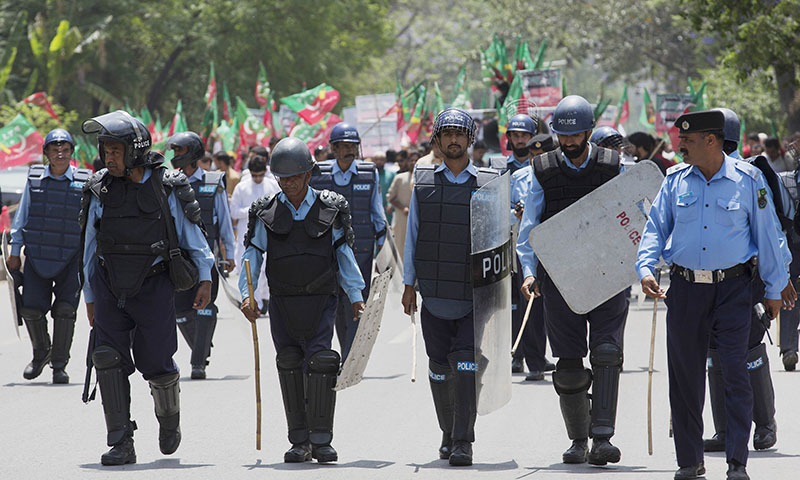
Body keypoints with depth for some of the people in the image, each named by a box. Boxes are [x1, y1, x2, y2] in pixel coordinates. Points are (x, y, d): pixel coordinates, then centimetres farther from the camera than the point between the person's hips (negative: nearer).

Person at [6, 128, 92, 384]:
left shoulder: (84, 181, 0)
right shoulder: (34, 178, 4)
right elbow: (22, 216, 11)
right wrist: (14, 252, 10)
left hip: (71, 258, -2)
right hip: (37, 255, 2)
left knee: (65, 309, -9)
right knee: (31, 308, -3)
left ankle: (60, 365, 5)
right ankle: (41, 353, 23)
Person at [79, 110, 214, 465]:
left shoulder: (166, 188, -5)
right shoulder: (99, 191, 3)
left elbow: (191, 234, 4)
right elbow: (91, 246, 12)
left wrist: (205, 278, -1)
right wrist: (89, 296, 14)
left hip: (153, 287, -2)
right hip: (109, 289, 2)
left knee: (155, 363, 1)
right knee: (109, 359, -11)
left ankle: (169, 419, 33)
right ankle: (121, 445, -10)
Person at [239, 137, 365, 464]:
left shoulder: (329, 210, 3)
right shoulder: (266, 213, 4)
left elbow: (344, 253, 9)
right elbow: (252, 254, 5)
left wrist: (356, 295, 6)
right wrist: (247, 294, -8)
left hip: (321, 301, -2)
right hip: (282, 302, 2)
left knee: (319, 361, -14)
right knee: (290, 365, 2)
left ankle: (321, 440, -9)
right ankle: (300, 442, 10)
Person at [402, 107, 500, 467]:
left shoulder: (488, 184, 3)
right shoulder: (424, 182, 8)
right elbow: (413, 233, 12)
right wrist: (409, 284, 9)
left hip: (474, 296, -2)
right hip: (434, 295, 3)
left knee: (466, 365, -13)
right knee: (439, 369, 8)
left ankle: (463, 442, -10)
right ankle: (448, 434, 24)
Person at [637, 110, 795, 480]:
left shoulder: (748, 179, -2)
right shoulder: (676, 180, 5)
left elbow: (765, 234, 4)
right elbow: (656, 227, 8)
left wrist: (774, 288, 7)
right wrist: (646, 268, -9)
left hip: (733, 287, -3)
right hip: (685, 286, 3)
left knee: (735, 372, -9)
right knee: (685, 375, 5)